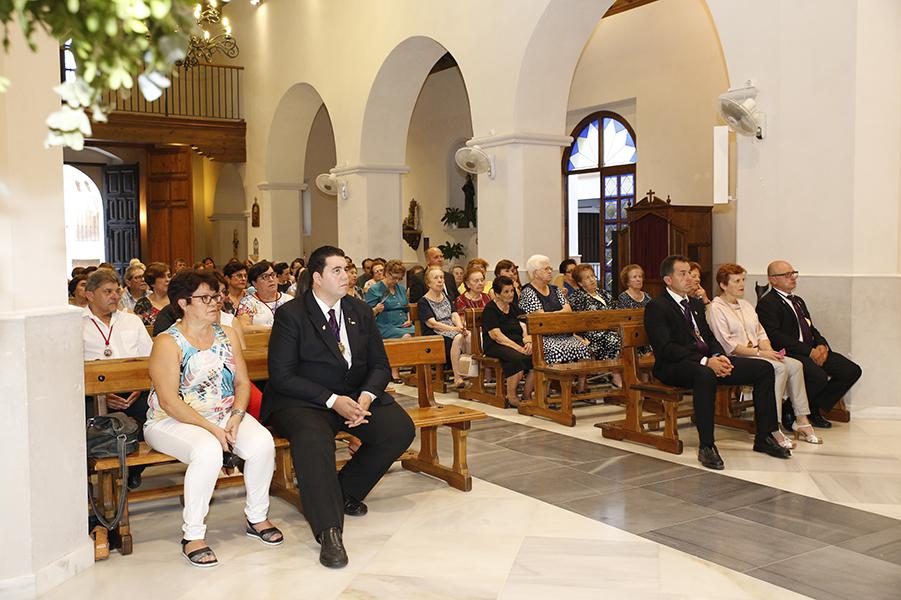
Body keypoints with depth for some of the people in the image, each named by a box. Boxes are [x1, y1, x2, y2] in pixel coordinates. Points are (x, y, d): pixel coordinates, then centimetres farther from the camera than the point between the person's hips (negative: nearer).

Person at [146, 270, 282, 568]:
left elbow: (242, 382, 8)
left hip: (225, 415, 5)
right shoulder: (168, 343, -9)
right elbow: (168, 401, -15)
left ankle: (256, 517, -2)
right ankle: (192, 535, -20)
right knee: (208, 451, -36)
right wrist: (211, 428, -21)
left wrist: (236, 417, -11)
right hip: (173, 421, -5)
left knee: (262, 442, -23)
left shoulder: (227, 335, 10)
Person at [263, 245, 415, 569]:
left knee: (400, 428, -18)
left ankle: (346, 490, 3)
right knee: (313, 439, -38)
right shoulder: (291, 314, -8)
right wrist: (332, 400, -22)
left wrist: (366, 397, -13)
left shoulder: (360, 311, 8)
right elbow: (281, 376, -13)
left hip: (355, 396, 6)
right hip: (303, 402, -5)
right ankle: (329, 531, -29)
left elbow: (379, 364, 9)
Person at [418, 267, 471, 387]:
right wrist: (454, 329, -26)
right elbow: (432, 323, -13)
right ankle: (457, 378, -33)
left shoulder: (446, 296, 21)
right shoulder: (423, 302, 0)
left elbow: (454, 315, 8)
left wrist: (461, 326, -16)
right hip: (434, 336, -5)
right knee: (458, 338, -34)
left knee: (470, 336, -28)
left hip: (452, 330, 5)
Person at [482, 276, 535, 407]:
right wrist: (519, 348, -22)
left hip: (517, 342, 6)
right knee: (517, 357, -37)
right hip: (495, 346, -6)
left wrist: (528, 342, -12)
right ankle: (511, 397, -21)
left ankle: (526, 395, -13)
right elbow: (497, 336, -13)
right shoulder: (490, 310, -2)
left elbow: (524, 328, 12)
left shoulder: (514, 308, 20)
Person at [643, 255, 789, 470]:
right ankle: (706, 446, -33)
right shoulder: (656, 307, -6)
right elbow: (666, 348, -17)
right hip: (675, 366, -8)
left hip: (708, 359, 8)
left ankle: (764, 437, 3)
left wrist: (719, 356, -5)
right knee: (704, 374, -42)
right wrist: (705, 361, -25)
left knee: (764, 369, -4)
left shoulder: (696, 305, 23)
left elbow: (710, 338, 19)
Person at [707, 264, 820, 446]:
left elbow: (761, 333, 18)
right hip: (735, 358, -8)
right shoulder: (716, 308, -4)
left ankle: (802, 421, -12)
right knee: (779, 368, -27)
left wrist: (769, 350, -4)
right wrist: (760, 353, -16)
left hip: (756, 353, 8)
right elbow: (727, 345, -13)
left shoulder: (745, 304, 22)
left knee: (795, 365, -14)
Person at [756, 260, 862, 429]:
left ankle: (815, 409, 7)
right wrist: (809, 351, -20)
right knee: (819, 377, -33)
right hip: (789, 354, -9)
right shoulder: (767, 303, -6)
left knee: (852, 371, -5)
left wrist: (822, 345, 0)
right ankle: (788, 413, -9)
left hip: (812, 351, 9)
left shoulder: (798, 301, 25)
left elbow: (812, 329, 24)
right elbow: (775, 336, -17)